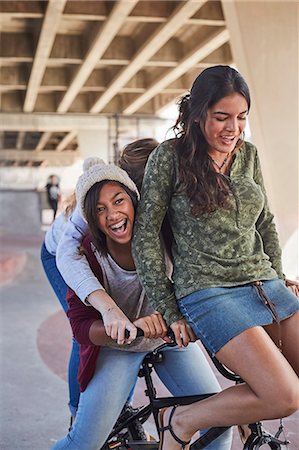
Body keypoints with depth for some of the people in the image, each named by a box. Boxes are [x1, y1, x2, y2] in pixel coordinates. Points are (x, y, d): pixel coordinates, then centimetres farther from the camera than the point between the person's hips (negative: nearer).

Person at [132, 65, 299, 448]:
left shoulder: (248, 154, 11)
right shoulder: (170, 156, -5)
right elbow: (145, 237, -5)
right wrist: (168, 311, -6)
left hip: (267, 287, 6)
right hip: (209, 293, -6)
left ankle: (250, 406, 18)